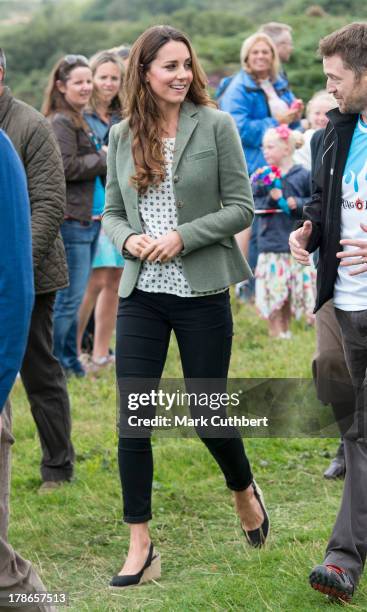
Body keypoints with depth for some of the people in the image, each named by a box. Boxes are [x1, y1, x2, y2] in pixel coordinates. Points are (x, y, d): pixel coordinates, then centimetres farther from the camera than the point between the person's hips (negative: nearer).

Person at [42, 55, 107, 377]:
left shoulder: (81, 121, 19)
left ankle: (70, 361, 20)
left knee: (74, 297, 14)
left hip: (91, 220, 10)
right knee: (70, 298, -8)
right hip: (71, 221, -10)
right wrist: (106, 160, -12)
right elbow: (66, 167, -21)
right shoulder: (61, 122, -11)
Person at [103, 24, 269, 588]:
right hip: (140, 294, 3)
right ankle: (140, 547, 7)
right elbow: (112, 213, 12)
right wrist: (128, 240, -10)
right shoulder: (121, 136, 6)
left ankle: (245, 491, 37)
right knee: (132, 418, -2)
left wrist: (182, 237, -16)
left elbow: (241, 207, -5)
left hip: (201, 293, -3)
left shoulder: (216, 126, -4)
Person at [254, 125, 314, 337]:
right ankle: (275, 332, 7)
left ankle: (285, 329, 24)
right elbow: (254, 206, -2)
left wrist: (298, 204, -15)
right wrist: (270, 199, -18)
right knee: (272, 289, -3)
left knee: (294, 287, 8)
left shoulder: (303, 176, 0)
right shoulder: (262, 176, 3)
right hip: (271, 242, 0)